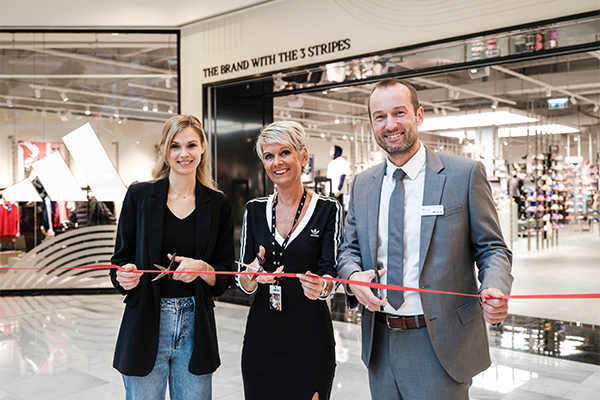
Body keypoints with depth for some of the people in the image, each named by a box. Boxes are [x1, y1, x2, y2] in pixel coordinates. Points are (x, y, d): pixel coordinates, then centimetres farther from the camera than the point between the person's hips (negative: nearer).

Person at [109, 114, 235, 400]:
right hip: (146, 327, -1)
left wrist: (202, 268, -16)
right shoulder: (139, 196, 0)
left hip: (196, 327, 1)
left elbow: (225, 277, 4)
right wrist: (126, 275, -19)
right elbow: (121, 259, 3)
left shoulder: (217, 205, 2)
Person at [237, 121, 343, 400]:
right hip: (261, 335, 3)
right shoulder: (254, 210, 4)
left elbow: (330, 273, -7)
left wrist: (321, 287, -29)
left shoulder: (328, 209, -5)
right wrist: (252, 275, -19)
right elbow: (243, 283, 3)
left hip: (310, 338, -2)